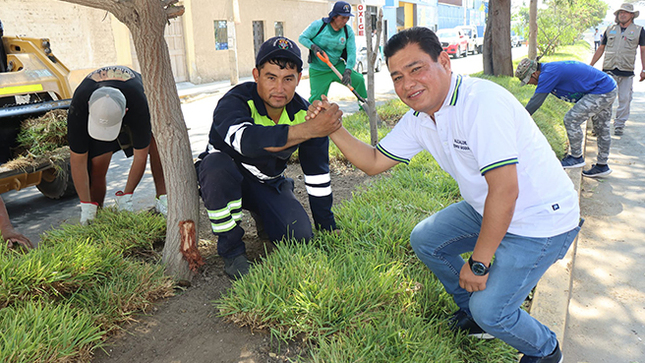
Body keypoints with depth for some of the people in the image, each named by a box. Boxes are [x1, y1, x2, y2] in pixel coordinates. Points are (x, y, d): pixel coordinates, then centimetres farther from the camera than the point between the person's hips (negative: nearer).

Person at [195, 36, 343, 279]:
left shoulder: (305, 115, -12)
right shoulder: (236, 101, -26)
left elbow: (318, 176, -5)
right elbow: (245, 139, -51)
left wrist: (328, 230, -3)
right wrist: (307, 130, -58)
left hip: (269, 183, 3)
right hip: (224, 177, -3)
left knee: (299, 236, -19)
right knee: (218, 165, -38)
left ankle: (263, 218, 19)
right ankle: (231, 249, -16)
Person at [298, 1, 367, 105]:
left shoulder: (348, 31, -4)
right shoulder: (318, 25, -13)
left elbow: (351, 52, -10)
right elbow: (302, 38, -5)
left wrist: (347, 72, -25)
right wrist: (313, 46, -25)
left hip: (338, 67, 3)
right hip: (318, 70, -3)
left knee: (359, 79, -10)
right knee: (317, 98, -5)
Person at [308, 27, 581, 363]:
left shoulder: (481, 102, -29)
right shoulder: (418, 119, -2)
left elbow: (505, 189, -31)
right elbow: (374, 162, 5)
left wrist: (478, 263, -23)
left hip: (542, 219, -8)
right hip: (488, 208, 8)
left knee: (490, 311, -14)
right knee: (424, 240, 10)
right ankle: (474, 314, 30)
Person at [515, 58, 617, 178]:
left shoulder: (548, 73, -23)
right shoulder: (548, 68, 9)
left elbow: (535, 102, -22)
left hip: (601, 92, -11)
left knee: (571, 120, -10)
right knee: (602, 129, 17)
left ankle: (577, 157, 4)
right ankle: (602, 165, 30)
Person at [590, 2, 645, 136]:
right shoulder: (610, 30, 11)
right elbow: (601, 49, 17)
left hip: (627, 72, -1)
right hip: (608, 70, 1)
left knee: (624, 99, 1)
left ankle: (619, 125, 12)